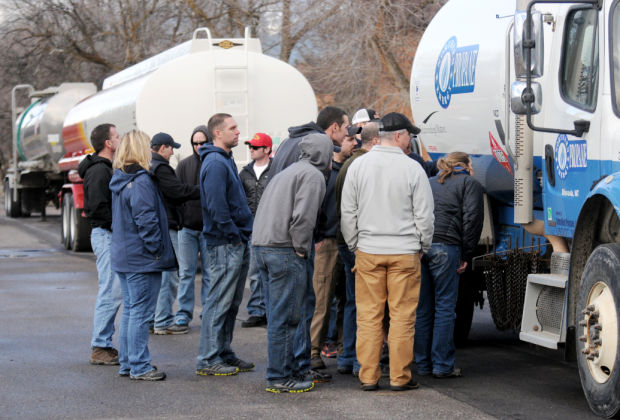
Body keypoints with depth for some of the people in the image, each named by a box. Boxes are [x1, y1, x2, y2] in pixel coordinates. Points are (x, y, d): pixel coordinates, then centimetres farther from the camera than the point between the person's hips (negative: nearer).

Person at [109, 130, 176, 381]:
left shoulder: (119, 181, 11)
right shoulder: (141, 182, -17)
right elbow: (146, 220, -22)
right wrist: (156, 250, -14)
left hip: (123, 256, 9)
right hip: (142, 259, -9)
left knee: (130, 310, 15)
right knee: (141, 312, -4)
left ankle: (127, 363, 21)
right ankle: (139, 366, 0)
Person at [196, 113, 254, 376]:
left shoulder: (226, 160, 17)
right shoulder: (215, 163, -15)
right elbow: (216, 207, -22)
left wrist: (243, 237, 14)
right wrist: (234, 236, -16)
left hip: (237, 244, 10)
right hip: (225, 245, -10)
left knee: (231, 302, 15)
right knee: (219, 302, -5)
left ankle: (224, 353, 22)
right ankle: (208, 360, 0)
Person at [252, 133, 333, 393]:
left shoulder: (288, 172, 23)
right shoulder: (313, 176, -6)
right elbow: (303, 217, -18)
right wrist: (302, 250, -8)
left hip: (261, 245, 10)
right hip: (284, 249, -10)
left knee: (278, 314, 14)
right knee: (285, 316, -5)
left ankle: (291, 368, 22)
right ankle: (280, 377, -2)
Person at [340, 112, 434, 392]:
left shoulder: (358, 166, 1)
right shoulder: (412, 169, -7)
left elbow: (347, 212, 6)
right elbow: (424, 215, -2)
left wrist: (354, 245, 16)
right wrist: (423, 246, 13)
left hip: (368, 252, 3)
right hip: (405, 252, -3)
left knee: (368, 316, 7)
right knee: (402, 316, 3)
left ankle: (368, 376, 10)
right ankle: (400, 377, 7)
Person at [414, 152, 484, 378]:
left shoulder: (430, 183, 27)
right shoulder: (469, 184, 10)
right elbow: (472, 218, -2)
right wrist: (466, 255, 0)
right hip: (444, 246, -5)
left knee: (422, 308, 10)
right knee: (445, 307, -1)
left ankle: (423, 363, 14)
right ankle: (442, 365, -2)